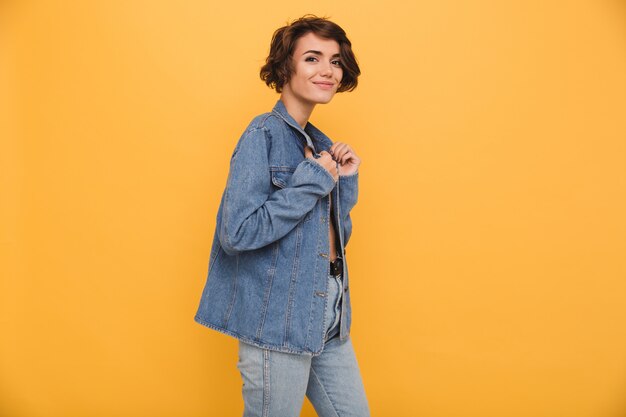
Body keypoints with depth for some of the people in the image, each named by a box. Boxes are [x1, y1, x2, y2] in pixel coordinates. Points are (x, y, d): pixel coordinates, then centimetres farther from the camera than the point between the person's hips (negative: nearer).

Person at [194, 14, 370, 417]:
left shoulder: (321, 143, 11)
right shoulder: (264, 135, -12)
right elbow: (236, 233, -23)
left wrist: (345, 181, 1)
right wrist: (314, 180, -18)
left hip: (328, 315, 8)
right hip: (278, 319, -7)